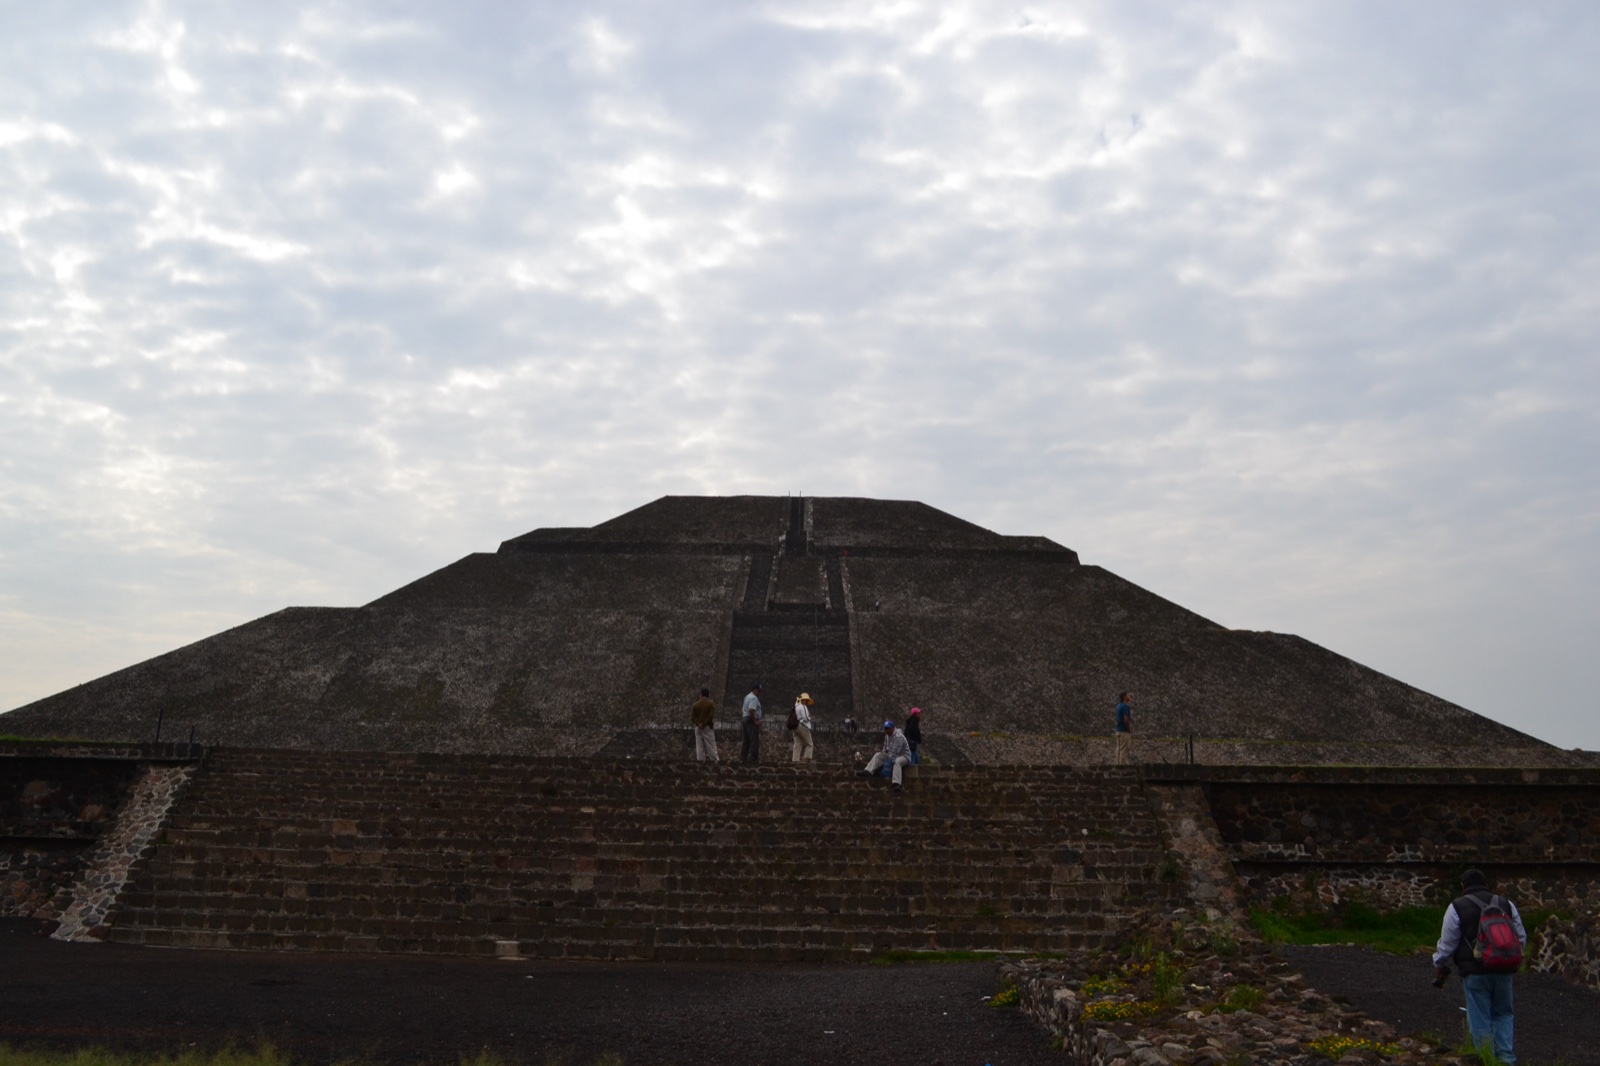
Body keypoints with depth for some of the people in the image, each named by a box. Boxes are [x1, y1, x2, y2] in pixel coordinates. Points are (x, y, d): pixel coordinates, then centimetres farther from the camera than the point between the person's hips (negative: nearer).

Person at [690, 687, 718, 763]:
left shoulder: (696, 704, 5)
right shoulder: (711, 704, -7)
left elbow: (692, 716, 0)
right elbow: (711, 716, -15)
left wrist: (697, 723, -5)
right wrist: (704, 724, -11)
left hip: (698, 727, 3)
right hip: (707, 727, -3)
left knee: (699, 744, 7)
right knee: (710, 744, 0)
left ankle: (700, 759, 5)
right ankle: (713, 759, 0)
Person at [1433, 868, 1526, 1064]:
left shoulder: (1457, 908, -3)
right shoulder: (1506, 904, 10)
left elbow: (1447, 944, -2)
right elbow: (1521, 938, 14)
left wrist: (1439, 967, 11)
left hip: (1475, 972, -4)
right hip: (1503, 970, 4)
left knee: (1480, 1020, 3)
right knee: (1502, 1014, 17)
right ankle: (1506, 1057, 9)